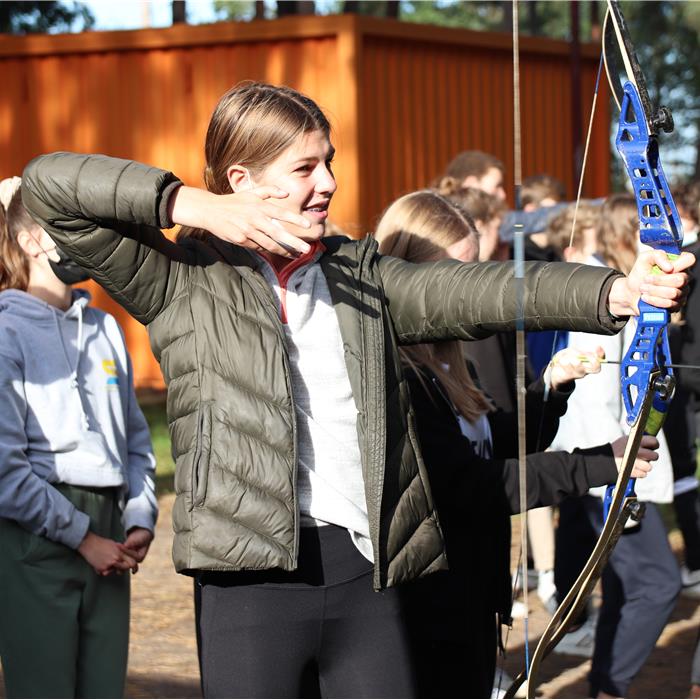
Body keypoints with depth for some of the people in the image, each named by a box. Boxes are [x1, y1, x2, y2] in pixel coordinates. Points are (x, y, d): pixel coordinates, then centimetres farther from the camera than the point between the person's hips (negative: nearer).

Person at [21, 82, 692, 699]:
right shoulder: (184, 280, 4)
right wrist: (195, 206, -8)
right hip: (253, 584, -4)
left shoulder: (357, 271, 16)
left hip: (367, 577, 4)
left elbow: (468, 292, 2)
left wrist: (616, 292, -13)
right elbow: (48, 184, -2)